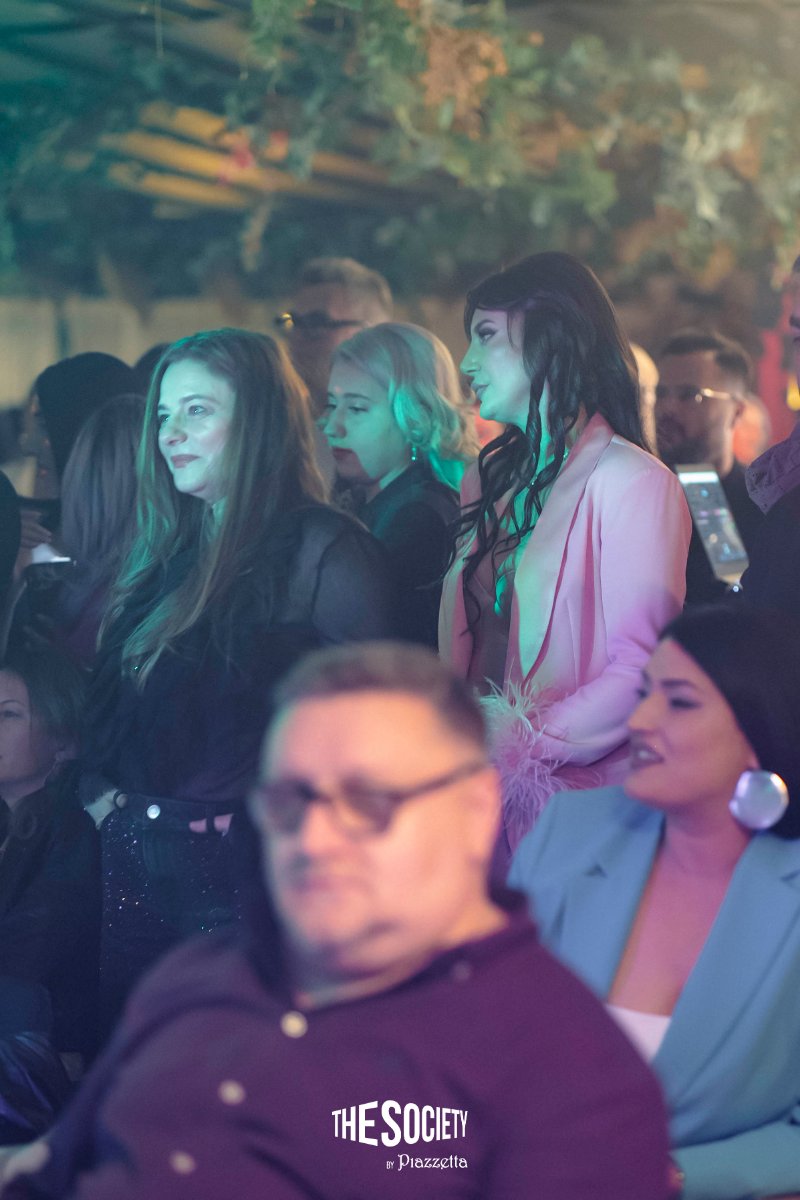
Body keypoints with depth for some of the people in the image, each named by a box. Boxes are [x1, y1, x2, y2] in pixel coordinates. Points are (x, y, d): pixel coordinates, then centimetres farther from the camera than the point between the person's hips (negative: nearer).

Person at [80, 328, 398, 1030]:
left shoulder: (324, 551, -9)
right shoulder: (164, 552, 15)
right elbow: (111, 687, 20)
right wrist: (99, 788, 5)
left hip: (246, 874, -7)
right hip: (136, 865, 7)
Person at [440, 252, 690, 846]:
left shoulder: (633, 481, -6)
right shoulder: (487, 483, 17)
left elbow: (642, 671, -13)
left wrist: (520, 749, -17)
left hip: (577, 797, -6)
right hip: (479, 791, 6)